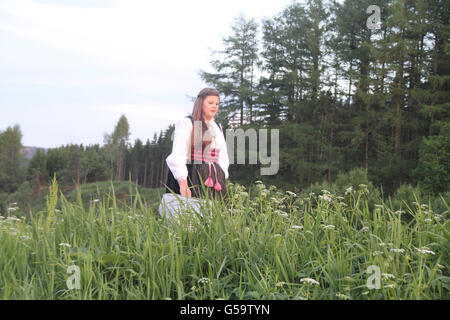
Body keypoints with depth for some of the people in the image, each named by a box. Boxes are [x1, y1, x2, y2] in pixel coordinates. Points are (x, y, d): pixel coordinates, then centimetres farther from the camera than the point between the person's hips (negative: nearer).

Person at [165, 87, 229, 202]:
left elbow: (223, 157, 21)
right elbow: (177, 156, -11)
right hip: (192, 179, -6)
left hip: (214, 179, 6)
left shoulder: (217, 127, 20)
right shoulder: (187, 123, -2)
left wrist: (222, 179, 7)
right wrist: (183, 184, -19)